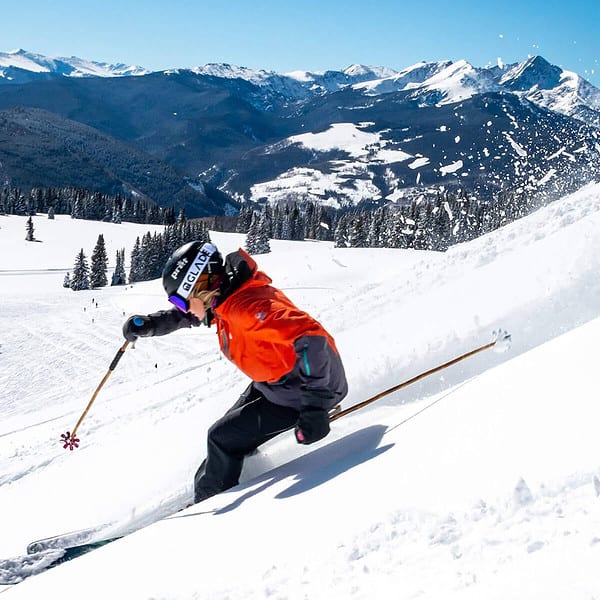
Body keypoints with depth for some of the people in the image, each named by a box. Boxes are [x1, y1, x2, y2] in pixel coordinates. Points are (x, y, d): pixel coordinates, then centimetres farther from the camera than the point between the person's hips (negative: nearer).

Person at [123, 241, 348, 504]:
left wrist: (314, 407, -43)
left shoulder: (246, 305, -32)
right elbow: (184, 315, 18)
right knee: (230, 432, 18)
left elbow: (310, 339, -41)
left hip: (306, 389, -9)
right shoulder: (222, 299, -3)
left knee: (224, 439, -2)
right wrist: (148, 324, 1)